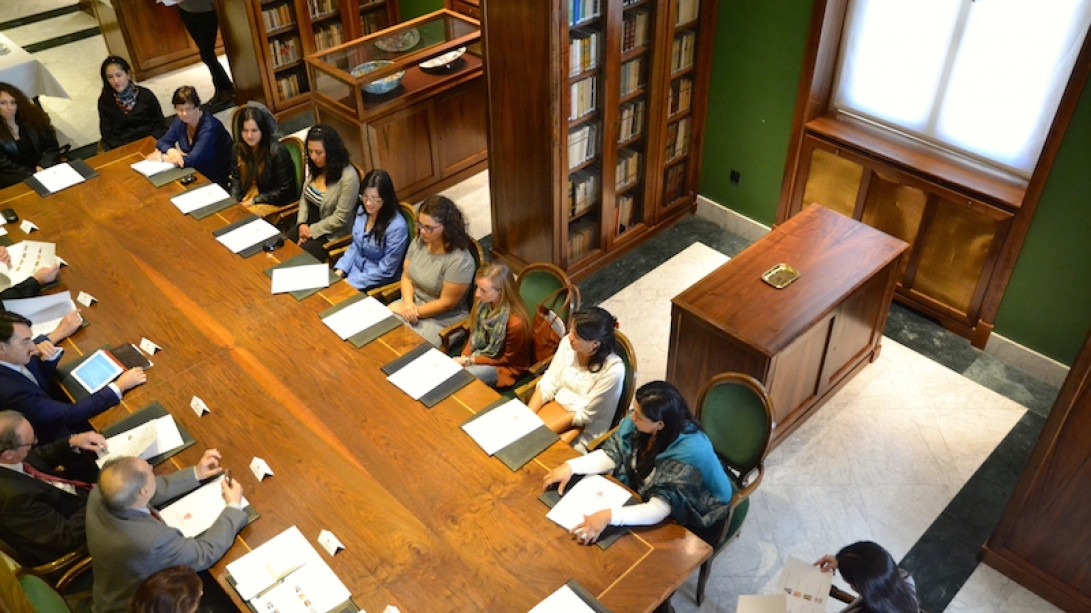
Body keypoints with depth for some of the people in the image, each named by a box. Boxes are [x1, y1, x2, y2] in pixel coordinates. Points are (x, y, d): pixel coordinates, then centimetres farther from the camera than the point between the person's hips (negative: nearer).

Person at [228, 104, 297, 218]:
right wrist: (235, 202, -8)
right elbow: (236, 179, 11)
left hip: (278, 202, -6)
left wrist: (254, 201, -15)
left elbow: (285, 190, -15)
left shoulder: (278, 152, -19)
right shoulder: (239, 148, 1)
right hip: (248, 198, 6)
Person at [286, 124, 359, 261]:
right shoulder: (315, 168, 1)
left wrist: (312, 231, -13)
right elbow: (304, 198, 13)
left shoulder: (348, 177, -23)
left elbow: (340, 218, -20)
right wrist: (302, 223, -3)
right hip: (309, 225, 7)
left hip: (332, 234, -7)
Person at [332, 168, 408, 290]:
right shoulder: (362, 211, -3)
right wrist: (340, 270, -2)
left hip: (379, 283, -6)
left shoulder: (397, 227, -26)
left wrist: (351, 282, -19)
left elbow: (386, 270, -19)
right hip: (355, 268, 6)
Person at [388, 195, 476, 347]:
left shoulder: (459, 260, -24)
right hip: (413, 304, 7)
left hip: (443, 319, -6)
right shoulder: (419, 242, -3)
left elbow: (446, 302, -18)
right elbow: (406, 277, 6)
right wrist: (408, 304, -12)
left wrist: (416, 311, -15)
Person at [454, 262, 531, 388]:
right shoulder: (483, 303, -13)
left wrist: (470, 360, -17)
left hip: (506, 367, -6)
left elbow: (507, 358, -16)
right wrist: (464, 357, -10)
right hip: (480, 353, 6)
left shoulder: (516, 322, -31)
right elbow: (474, 334, 6)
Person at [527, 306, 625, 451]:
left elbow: (583, 414, -20)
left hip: (585, 429, -5)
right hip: (557, 406, 5)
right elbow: (548, 384, -4)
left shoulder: (612, 369, -26)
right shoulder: (567, 343, -11)